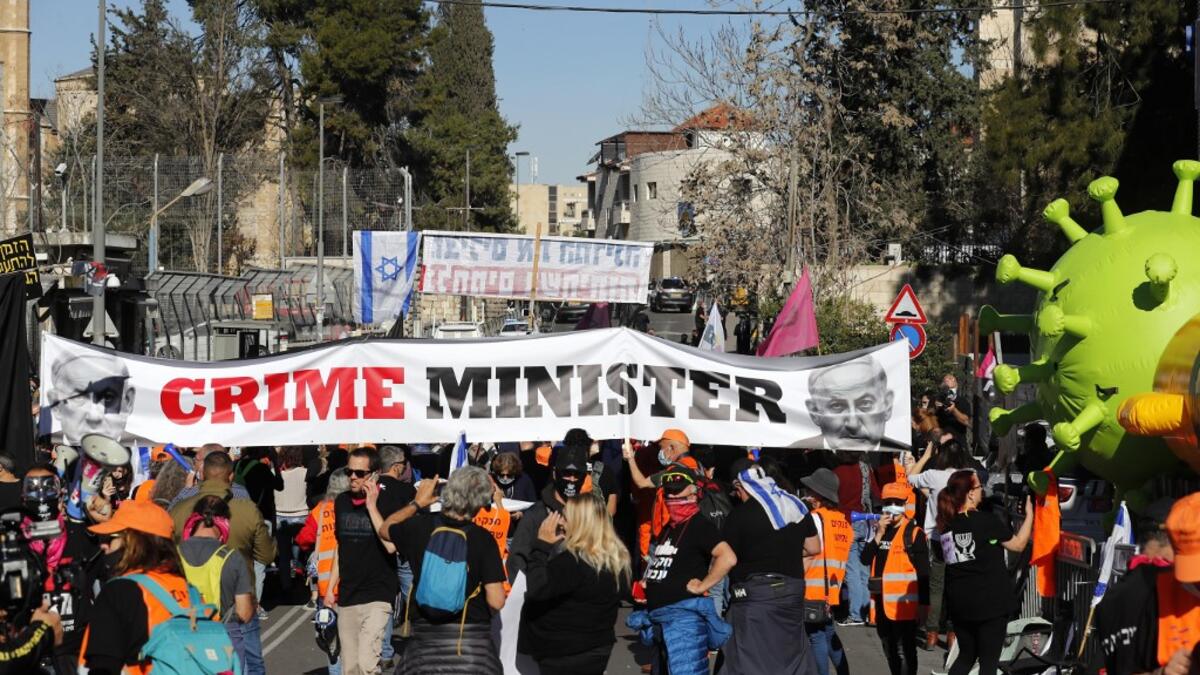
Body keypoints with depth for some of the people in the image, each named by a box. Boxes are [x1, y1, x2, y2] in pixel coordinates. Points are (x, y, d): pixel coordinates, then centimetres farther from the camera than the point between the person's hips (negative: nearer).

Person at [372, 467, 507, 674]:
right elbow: (496, 601, -12)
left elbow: (384, 530, 22)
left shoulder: (421, 526, -2)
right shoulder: (483, 539, -11)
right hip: (471, 641, -3)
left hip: (425, 636, 3)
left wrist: (417, 503, 30)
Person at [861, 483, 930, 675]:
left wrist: (923, 603, -12)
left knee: (905, 652, -6)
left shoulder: (914, 533, -6)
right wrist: (878, 535, -8)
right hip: (881, 603, 7)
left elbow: (924, 573, -8)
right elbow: (865, 559, 3)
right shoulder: (877, 529, 14)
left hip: (904, 605, -7)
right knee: (890, 652, 17)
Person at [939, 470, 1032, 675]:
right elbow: (1018, 544, -3)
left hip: (959, 602, 5)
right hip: (990, 601, -5)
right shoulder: (985, 520, -14)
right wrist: (1029, 514, 8)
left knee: (966, 655, 19)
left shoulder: (947, 523, 2)